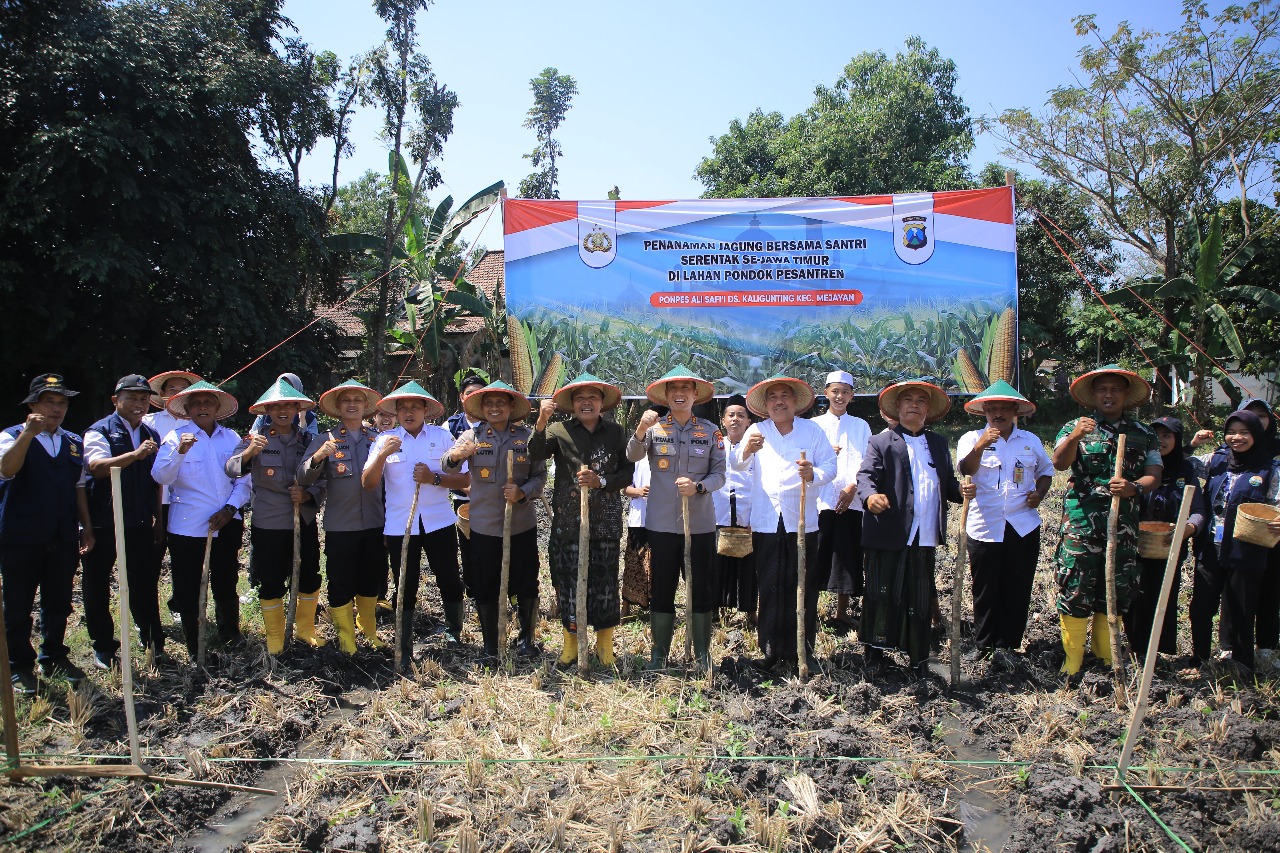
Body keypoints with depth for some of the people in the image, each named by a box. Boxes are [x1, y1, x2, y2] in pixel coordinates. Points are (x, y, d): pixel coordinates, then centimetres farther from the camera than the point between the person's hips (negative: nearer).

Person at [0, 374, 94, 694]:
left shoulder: (74, 443, 12)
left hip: (63, 538, 4)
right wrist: (28, 433, -36)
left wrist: (86, 527, 12)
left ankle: (54, 658, 27)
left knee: (59, 603, 13)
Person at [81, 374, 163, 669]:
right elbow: (96, 466, -23)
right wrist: (135, 455, -35)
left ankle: (152, 639, 22)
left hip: (140, 523, 3)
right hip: (104, 522, -3)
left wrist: (157, 518, 10)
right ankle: (103, 646, 24)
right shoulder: (100, 431, -5)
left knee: (145, 583, 7)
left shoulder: (151, 435, 12)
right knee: (97, 587, 9)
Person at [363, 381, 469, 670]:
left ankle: (453, 632, 32)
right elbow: (368, 483, -4)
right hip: (399, 525, 0)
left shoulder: (442, 436, 2)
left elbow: (464, 479, -1)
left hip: (438, 523, 0)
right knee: (405, 590, 6)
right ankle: (404, 653, 18)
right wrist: (382, 455, -19)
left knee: (450, 582, 7)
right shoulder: (384, 440, 4)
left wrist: (434, 478, -17)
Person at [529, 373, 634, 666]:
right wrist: (541, 421, -28)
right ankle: (570, 643, 21)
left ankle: (605, 645, 20)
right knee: (569, 582, 3)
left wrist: (601, 481, -10)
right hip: (567, 520, -1)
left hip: (605, 521, 1)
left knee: (605, 582, 4)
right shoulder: (559, 430, 4)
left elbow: (627, 473, 6)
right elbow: (536, 453, -14)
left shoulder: (616, 432, 8)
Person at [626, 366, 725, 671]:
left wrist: (698, 486, -17)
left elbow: (719, 475, 3)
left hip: (700, 523, 1)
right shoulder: (654, 428, 4)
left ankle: (702, 654, 20)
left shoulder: (710, 432, 6)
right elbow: (633, 456, -13)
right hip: (662, 522, 0)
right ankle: (659, 653, 19)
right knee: (660, 590, 7)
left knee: (702, 590, 6)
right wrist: (641, 429, -31)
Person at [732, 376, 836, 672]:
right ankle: (771, 650, 14)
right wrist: (745, 451, -23)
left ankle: (803, 650, 15)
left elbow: (830, 467, 1)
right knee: (769, 588, 4)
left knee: (803, 588, 4)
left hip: (802, 521, 0)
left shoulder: (813, 431, 5)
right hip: (766, 522, 0)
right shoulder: (757, 431, 6)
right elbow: (736, 466, -1)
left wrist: (813, 474, -21)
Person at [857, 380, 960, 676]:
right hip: (888, 537, -4)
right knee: (881, 595, 4)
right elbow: (866, 475, -12)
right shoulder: (881, 442, 2)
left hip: (925, 538, 4)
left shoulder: (938, 444, 18)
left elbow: (947, 483, 15)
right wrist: (870, 496, -33)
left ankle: (919, 657, 22)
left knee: (919, 599, 11)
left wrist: (962, 491, -8)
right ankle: (875, 650, 17)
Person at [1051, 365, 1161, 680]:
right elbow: (1059, 463, -12)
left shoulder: (1143, 434, 13)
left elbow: (1154, 476, 3)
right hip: (1081, 524, -3)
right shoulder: (1076, 427, 5)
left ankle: (1106, 660, 26)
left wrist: (1134, 488, -20)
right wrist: (1074, 437, -33)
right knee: (1075, 594, -4)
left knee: (1115, 594, 11)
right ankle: (1072, 663, 6)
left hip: (1124, 527, 3)